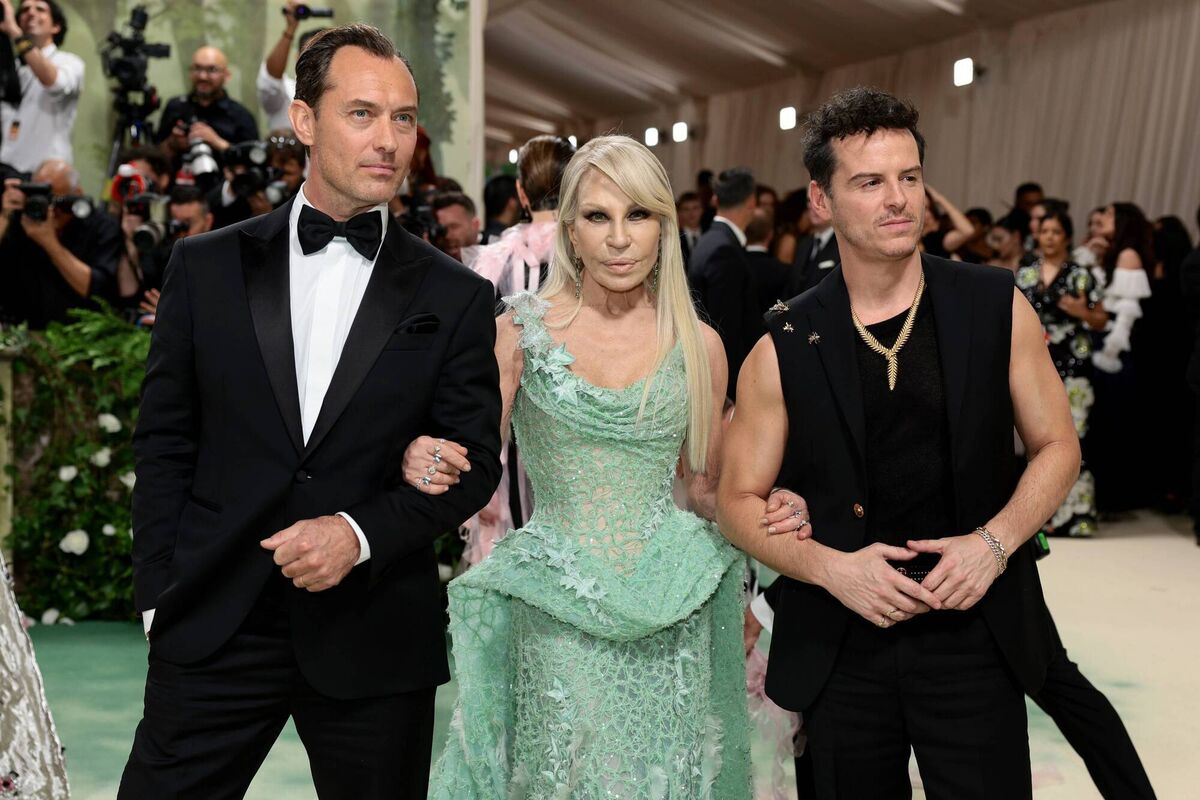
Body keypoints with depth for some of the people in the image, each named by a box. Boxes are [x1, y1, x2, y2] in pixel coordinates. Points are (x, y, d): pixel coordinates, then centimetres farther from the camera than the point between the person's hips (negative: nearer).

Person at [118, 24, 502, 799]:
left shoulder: (457, 297, 1)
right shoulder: (207, 266, 4)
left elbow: (475, 463, 1)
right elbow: (165, 441, 7)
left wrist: (361, 533, -13)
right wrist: (162, 592, 1)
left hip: (376, 640, 0)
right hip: (213, 627, 1)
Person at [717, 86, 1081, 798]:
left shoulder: (996, 307, -2)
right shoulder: (786, 348, -3)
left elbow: (1057, 446, 6)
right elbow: (741, 499, 3)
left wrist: (995, 539, -11)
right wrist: (829, 567, -14)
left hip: (974, 630, 0)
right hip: (842, 645, 1)